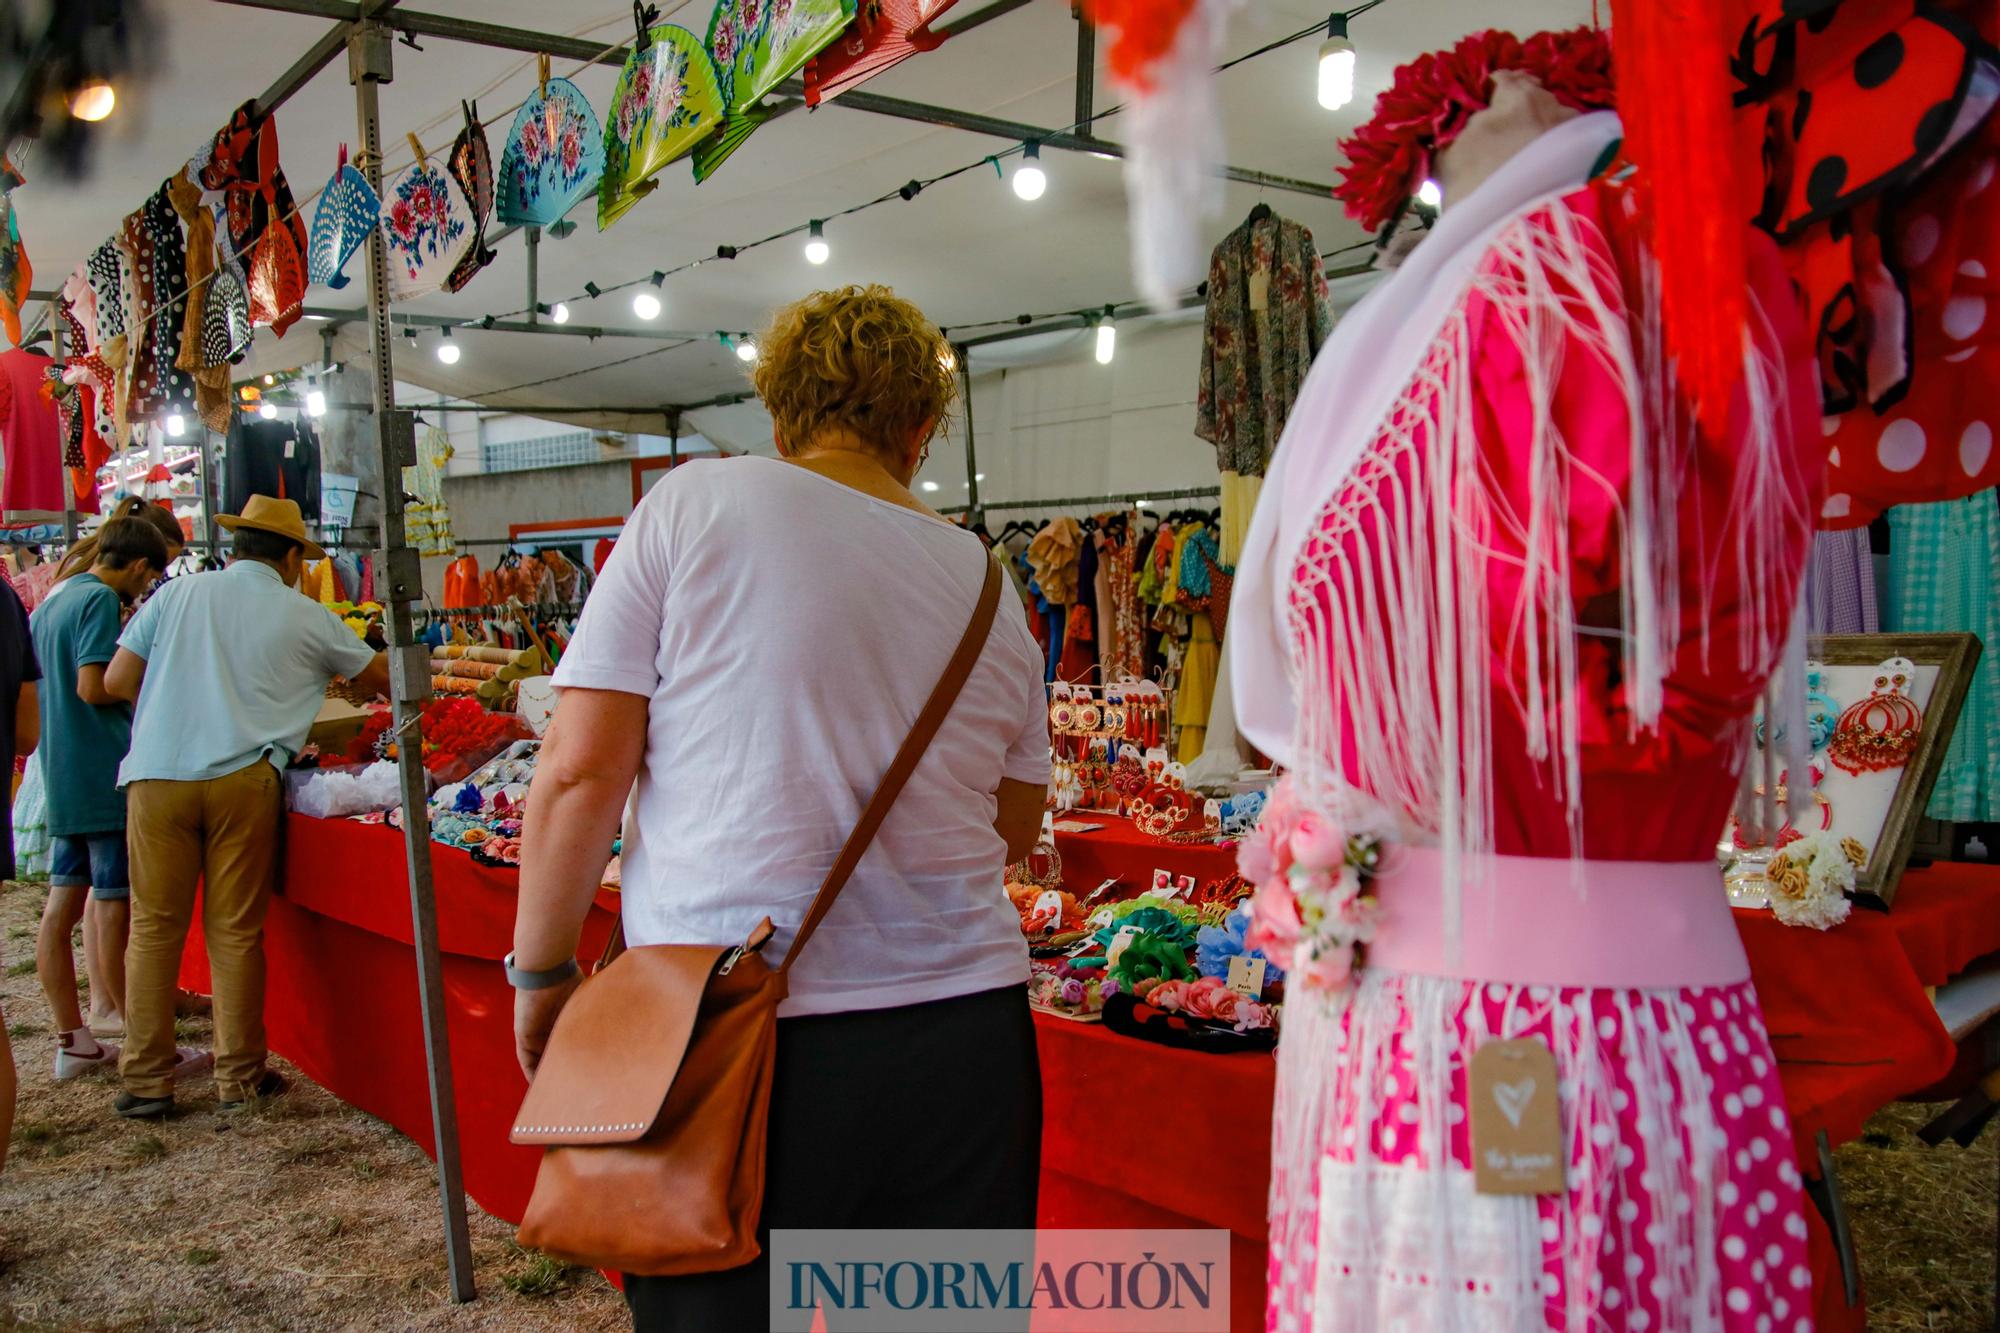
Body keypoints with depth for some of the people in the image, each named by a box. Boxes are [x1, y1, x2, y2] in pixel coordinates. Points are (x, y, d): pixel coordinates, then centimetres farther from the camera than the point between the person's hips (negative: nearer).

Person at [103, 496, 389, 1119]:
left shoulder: (178, 593, 11)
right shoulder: (306, 618, 9)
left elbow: (117, 681, 8)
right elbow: (382, 678, 21)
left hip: (158, 774, 1)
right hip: (243, 780, -1)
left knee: (154, 927, 8)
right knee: (235, 931, 6)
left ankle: (147, 1080, 13)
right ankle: (239, 1077, 14)